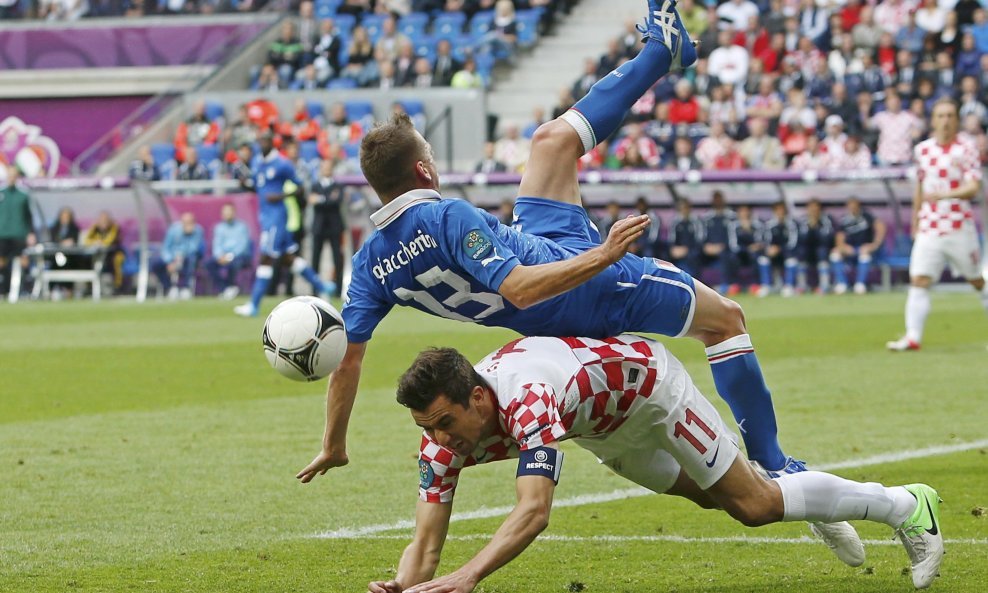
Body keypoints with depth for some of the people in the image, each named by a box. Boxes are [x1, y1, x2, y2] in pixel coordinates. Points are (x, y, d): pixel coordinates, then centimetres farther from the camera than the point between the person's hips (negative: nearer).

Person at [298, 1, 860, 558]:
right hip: (590, 287, -8)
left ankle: (662, 52, 32)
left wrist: (333, 446, -4)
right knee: (726, 318, 10)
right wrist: (603, 256, -38)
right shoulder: (448, 219, -34)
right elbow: (519, 289, -39)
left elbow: (348, 354, -12)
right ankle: (773, 465, 12)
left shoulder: (371, 262, -13)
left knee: (554, 137, 16)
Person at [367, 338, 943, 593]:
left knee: (752, 504, 1)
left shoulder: (528, 402, -47)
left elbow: (533, 512, -58)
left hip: (648, 380, -7)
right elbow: (427, 542, -26)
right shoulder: (443, 441, -26)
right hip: (602, 423, 7)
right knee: (709, 495, 24)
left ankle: (904, 505, 20)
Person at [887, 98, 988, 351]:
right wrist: (915, 220, 25)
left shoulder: (966, 149, -5)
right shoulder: (923, 149, 8)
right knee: (919, 280, -10)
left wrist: (943, 195, -30)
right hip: (929, 228, 3)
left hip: (960, 228, -3)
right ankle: (913, 337, -14)